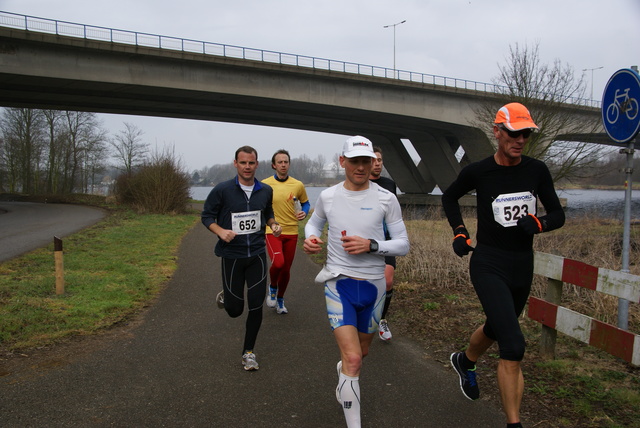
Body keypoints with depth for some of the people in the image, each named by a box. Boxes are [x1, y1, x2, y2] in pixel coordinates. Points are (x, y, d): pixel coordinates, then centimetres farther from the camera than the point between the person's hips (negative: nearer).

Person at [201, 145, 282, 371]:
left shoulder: (266, 191, 2)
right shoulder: (222, 190, -9)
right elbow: (207, 216, -2)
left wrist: (274, 225, -2)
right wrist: (221, 231, -21)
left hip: (257, 255, 2)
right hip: (231, 256, -2)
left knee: (256, 306, 2)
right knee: (234, 310, 6)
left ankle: (249, 352, 22)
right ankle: (225, 296, 44)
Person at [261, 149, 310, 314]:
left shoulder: (298, 185, 1)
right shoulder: (264, 184, -3)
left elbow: (305, 202, 15)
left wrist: (304, 212, -4)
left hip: (291, 232, 3)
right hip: (272, 231, -3)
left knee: (286, 269, 10)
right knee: (278, 263, -24)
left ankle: (280, 299, 35)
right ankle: (272, 287, 10)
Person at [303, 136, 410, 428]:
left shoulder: (386, 198, -6)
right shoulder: (328, 196, -2)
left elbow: (403, 245, -3)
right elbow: (314, 221, 18)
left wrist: (371, 246, -21)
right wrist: (311, 238, -4)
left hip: (373, 285, 2)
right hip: (339, 283, -1)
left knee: (361, 352, 21)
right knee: (353, 358, -14)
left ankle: (343, 376, 57)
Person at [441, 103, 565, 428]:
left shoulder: (537, 170, -1)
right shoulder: (478, 172, -9)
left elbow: (558, 214, 6)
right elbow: (449, 197, 11)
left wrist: (539, 223, -16)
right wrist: (459, 232, -1)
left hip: (522, 267, 5)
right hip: (489, 266, -5)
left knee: (496, 328, 24)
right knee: (513, 347, -17)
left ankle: (465, 362, 55)